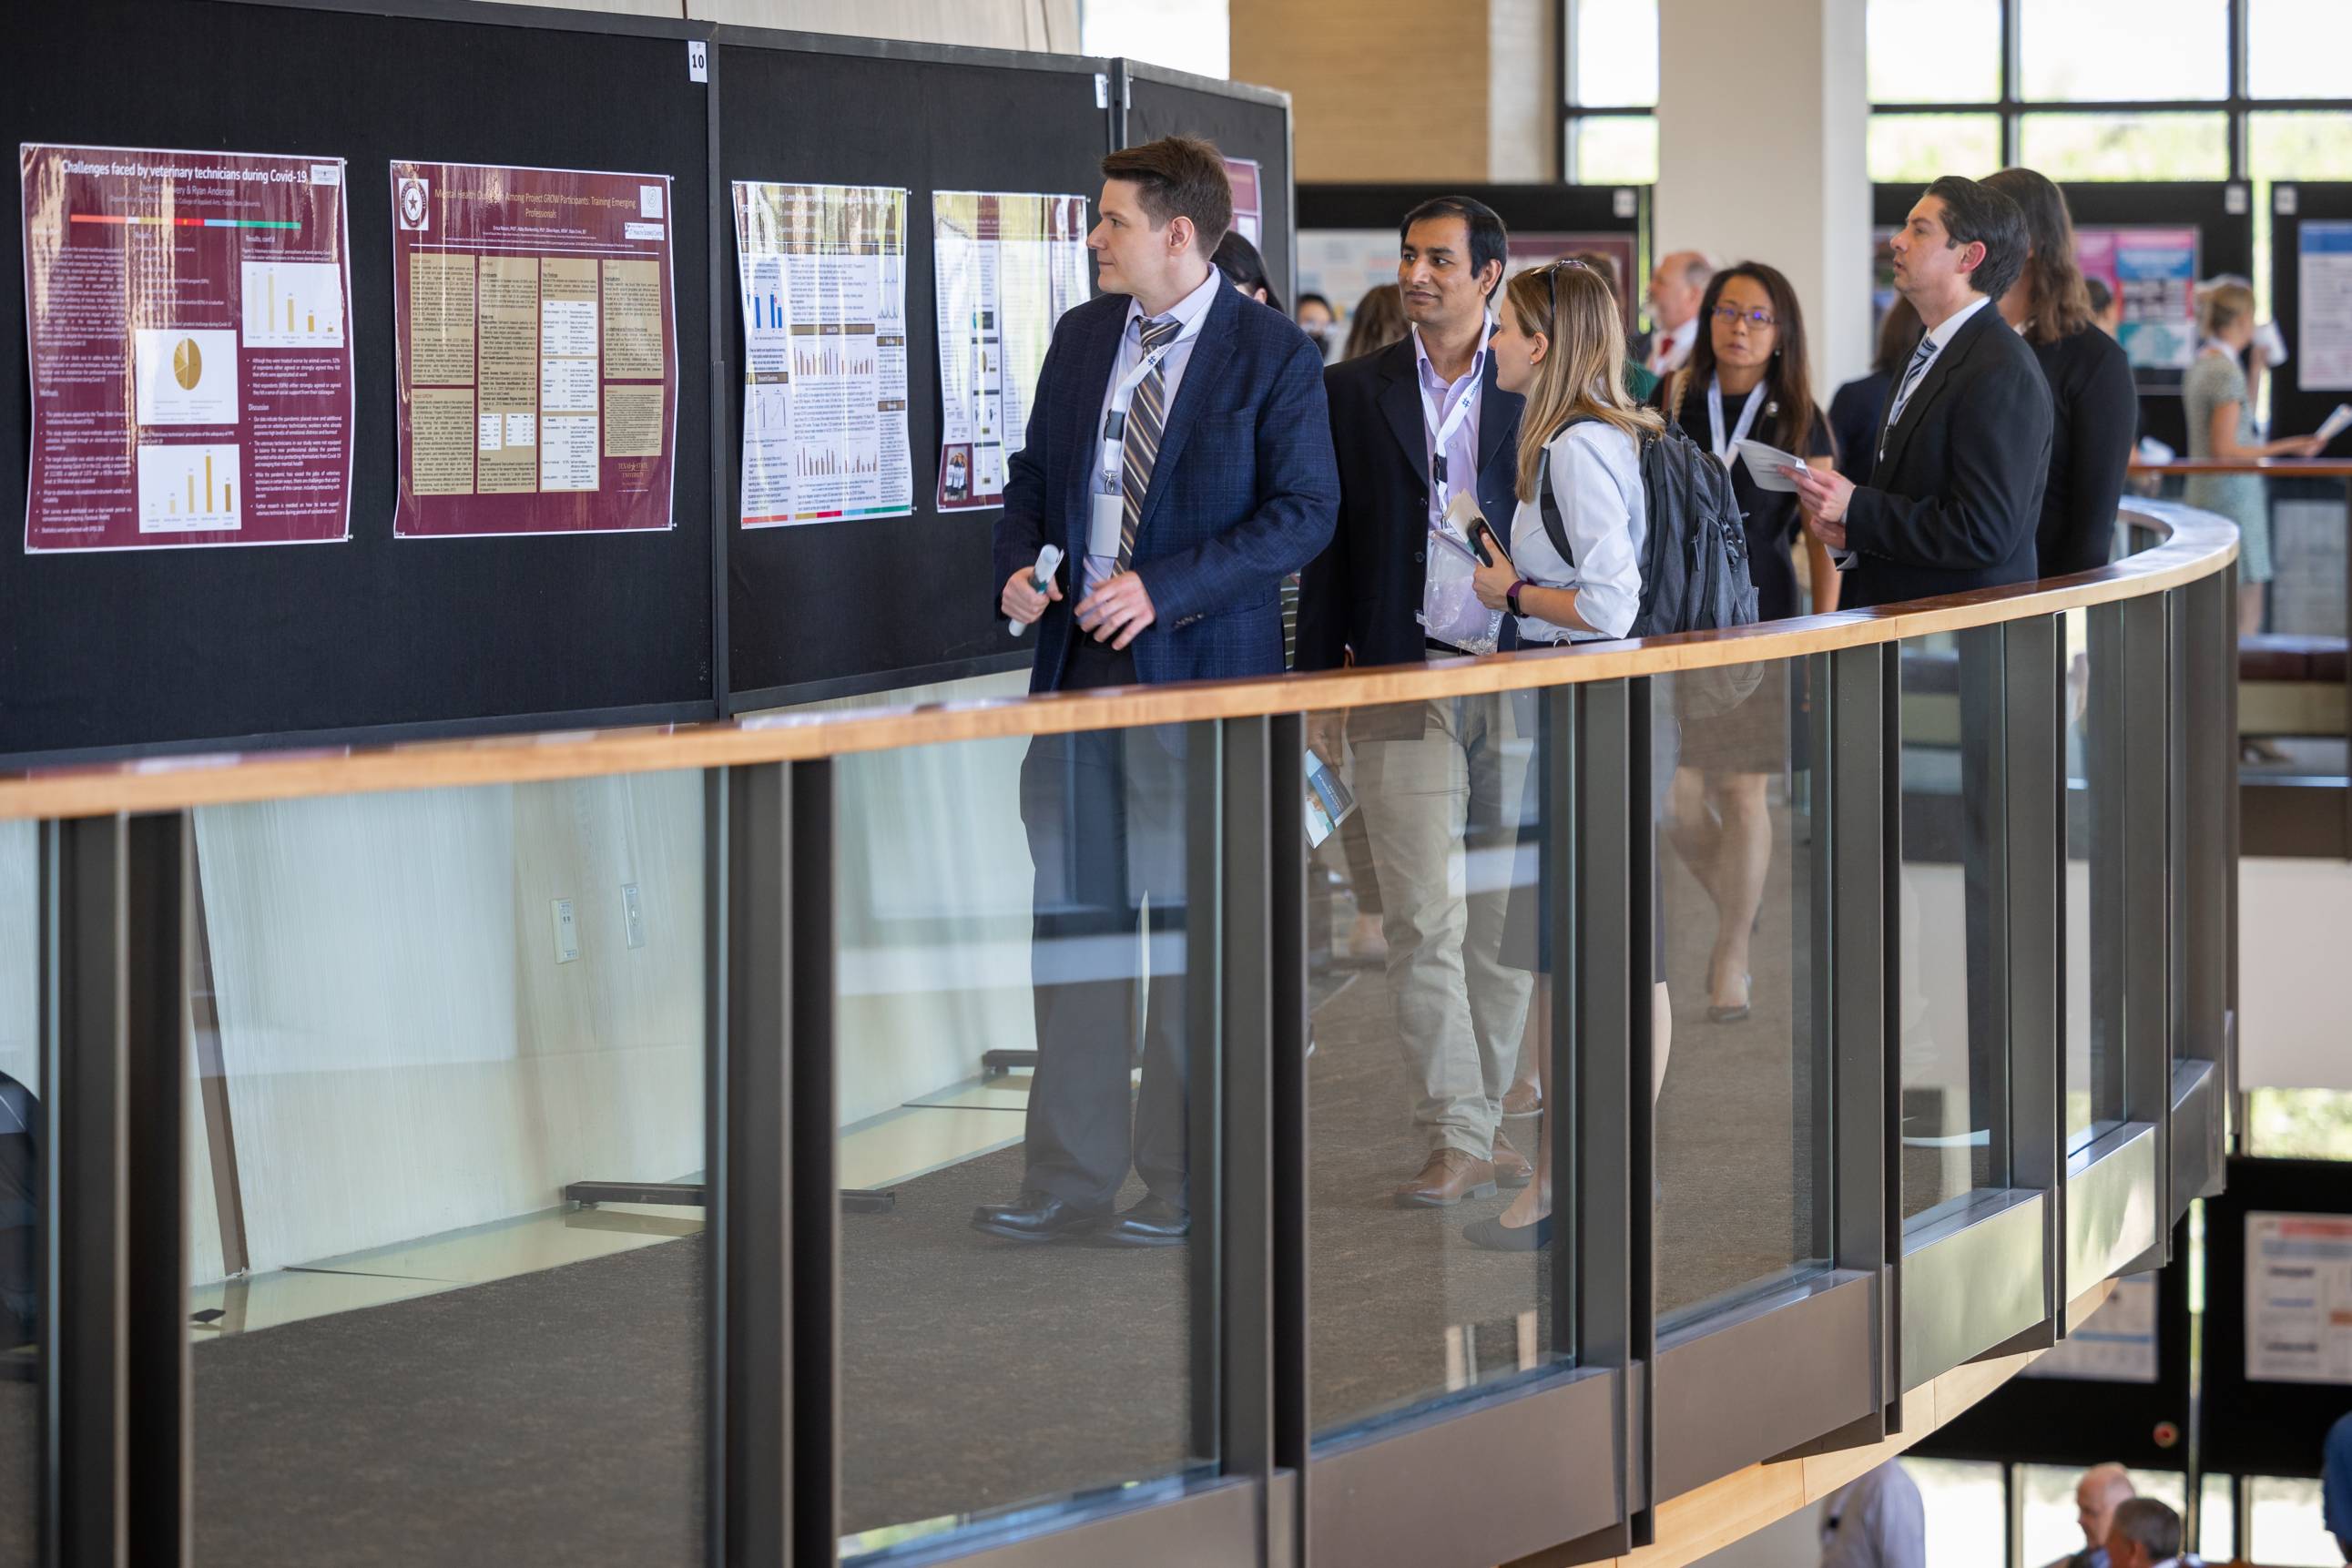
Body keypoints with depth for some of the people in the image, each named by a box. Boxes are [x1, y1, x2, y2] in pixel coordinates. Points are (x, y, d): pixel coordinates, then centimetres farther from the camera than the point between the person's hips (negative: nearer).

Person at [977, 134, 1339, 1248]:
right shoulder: (1081, 336, 11)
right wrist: (1016, 567, -2)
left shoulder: (1271, 354, -7)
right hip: (1078, 657, 6)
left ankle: (1184, 1185, 12)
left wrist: (1165, 589, -20)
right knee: (1074, 915, 7)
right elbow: (1035, 472, 19)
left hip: (1198, 666, -6)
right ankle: (1069, 1178, 14)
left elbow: (1304, 510, -11)